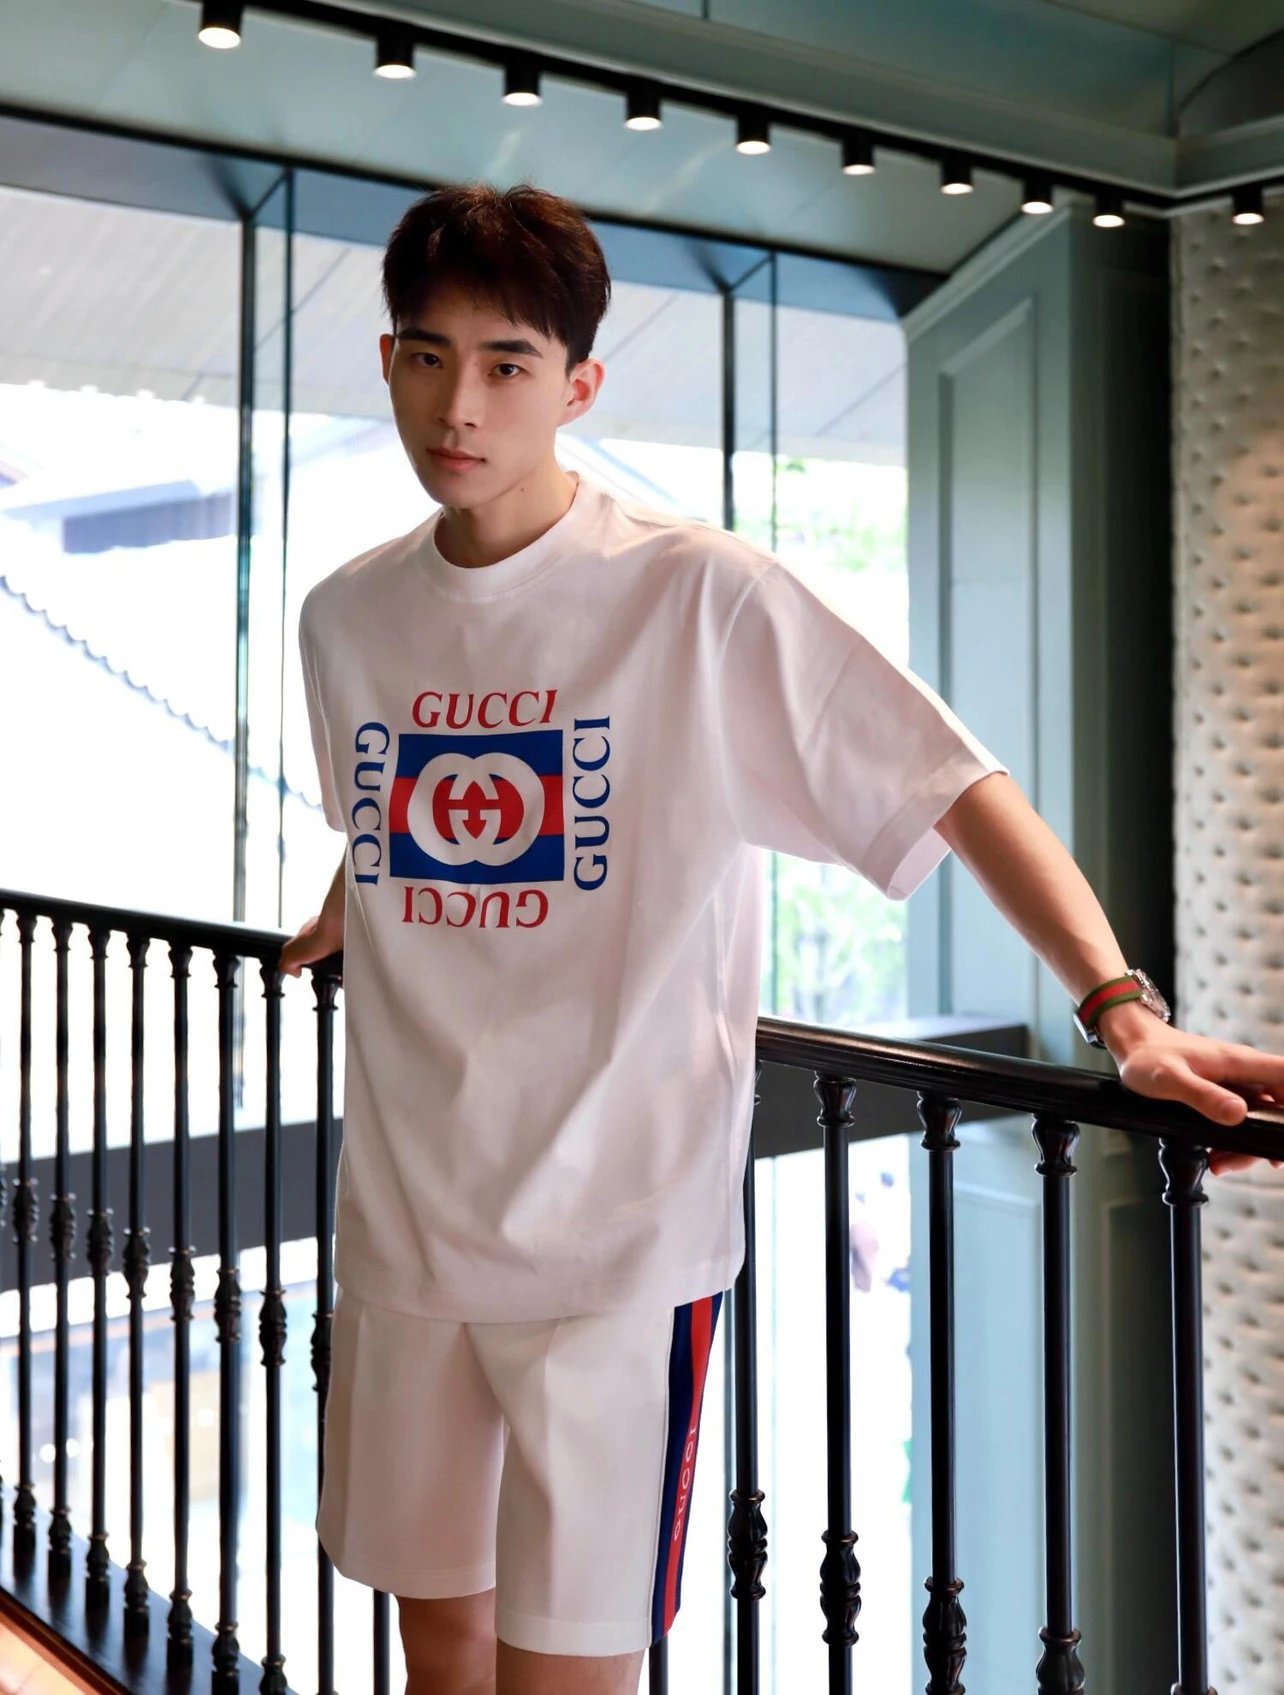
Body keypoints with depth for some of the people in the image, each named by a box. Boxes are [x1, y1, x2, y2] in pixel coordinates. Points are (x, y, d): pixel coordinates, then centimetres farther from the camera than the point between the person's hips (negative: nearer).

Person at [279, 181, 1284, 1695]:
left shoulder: (698, 592, -13)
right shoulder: (347, 615, 4)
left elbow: (953, 785, -15)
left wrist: (1123, 1012, -25)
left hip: (619, 1237, -5)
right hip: (402, 1216, 5)